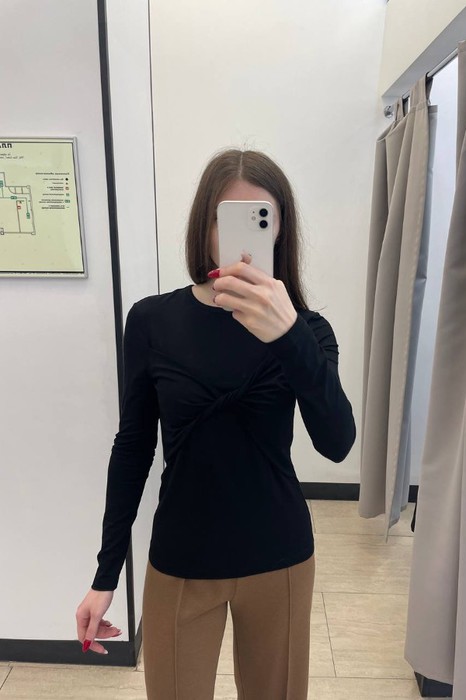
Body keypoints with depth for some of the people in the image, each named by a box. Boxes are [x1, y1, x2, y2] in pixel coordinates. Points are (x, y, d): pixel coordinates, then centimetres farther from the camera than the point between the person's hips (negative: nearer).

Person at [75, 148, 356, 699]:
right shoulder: (152, 321, -9)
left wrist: (289, 338, -41)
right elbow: (132, 448, -3)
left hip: (278, 560, 1)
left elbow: (336, 444, -24)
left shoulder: (303, 328, -9)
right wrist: (106, 573, 0)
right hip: (179, 561, 0)